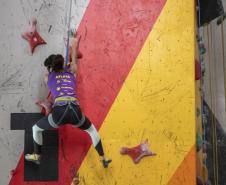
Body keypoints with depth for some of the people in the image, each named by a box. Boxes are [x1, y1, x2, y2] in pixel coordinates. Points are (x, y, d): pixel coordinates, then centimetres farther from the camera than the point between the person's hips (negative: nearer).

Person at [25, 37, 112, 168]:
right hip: (75, 111, 2)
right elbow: (74, 56, 42)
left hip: (59, 112, -2)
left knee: (36, 129, 30)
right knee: (92, 130, 32)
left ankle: (37, 156, 44)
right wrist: (75, 43, 62)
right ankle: (103, 159, 36)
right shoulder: (71, 72, 24)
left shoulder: (48, 77, 20)